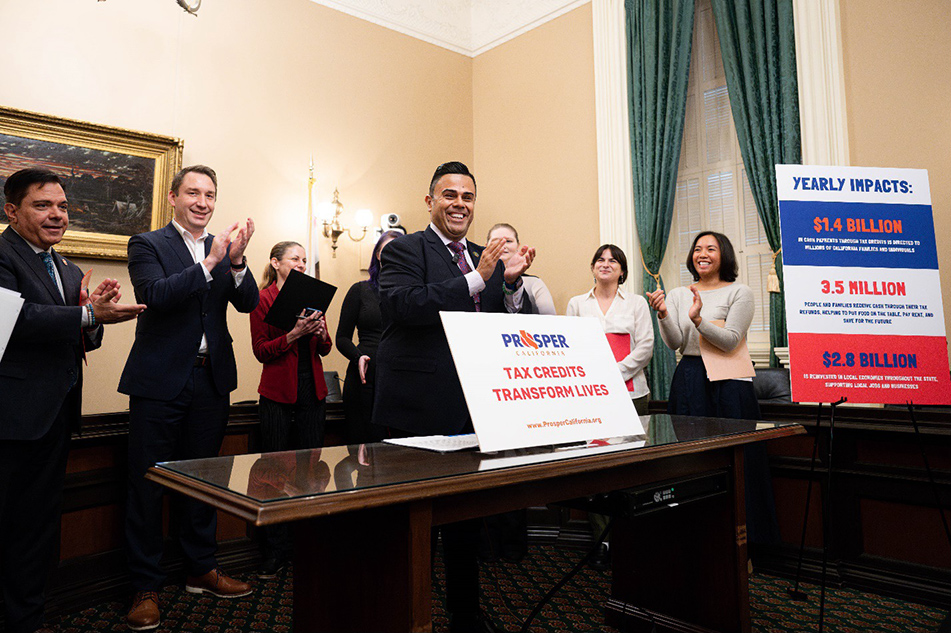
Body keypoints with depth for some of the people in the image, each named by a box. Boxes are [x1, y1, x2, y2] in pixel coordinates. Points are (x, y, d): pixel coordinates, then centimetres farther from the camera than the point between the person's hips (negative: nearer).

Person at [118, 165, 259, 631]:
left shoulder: (224, 249, 9)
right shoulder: (147, 244, -1)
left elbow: (248, 302, -3)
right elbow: (154, 294, -18)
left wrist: (236, 261, -20)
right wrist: (209, 263, -25)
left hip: (211, 379, 4)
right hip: (160, 380, -4)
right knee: (147, 483, 4)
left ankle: (201, 570, 29)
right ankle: (146, 587, 17)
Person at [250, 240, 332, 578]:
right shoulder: (264, 299, 0)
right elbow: (260, 350, -7)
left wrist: (319, 333, -8)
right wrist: (295, 334, -19)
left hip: (312, 392, 4)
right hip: (278, 393, -4)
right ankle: (276, 550, 11)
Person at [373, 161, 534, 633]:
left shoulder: (487, 260, 14)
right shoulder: (403, 250, -4)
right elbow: (404, 305, -22)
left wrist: (511, 283, -6)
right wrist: (476, 279, -23)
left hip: (475, 410, 6)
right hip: (421, 411, -6)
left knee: (468, 517, 18)